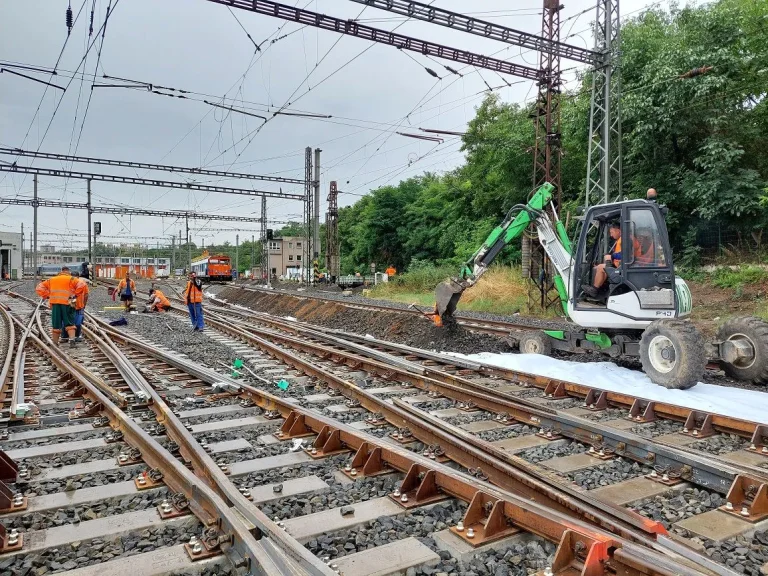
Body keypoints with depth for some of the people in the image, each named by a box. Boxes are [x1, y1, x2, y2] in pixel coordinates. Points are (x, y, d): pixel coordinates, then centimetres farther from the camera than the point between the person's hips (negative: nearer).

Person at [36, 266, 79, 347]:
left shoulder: (51, 280, 19)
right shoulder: (71, 279, 5)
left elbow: (39, 288, 18)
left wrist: (47, 296, 12)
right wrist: (75, 294, -3)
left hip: (55, 304, 3)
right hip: (67, 304, -3)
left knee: (56, 325, 11)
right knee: (70, 324, 4)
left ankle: (55, 343, 17)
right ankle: (72, 339, -14)